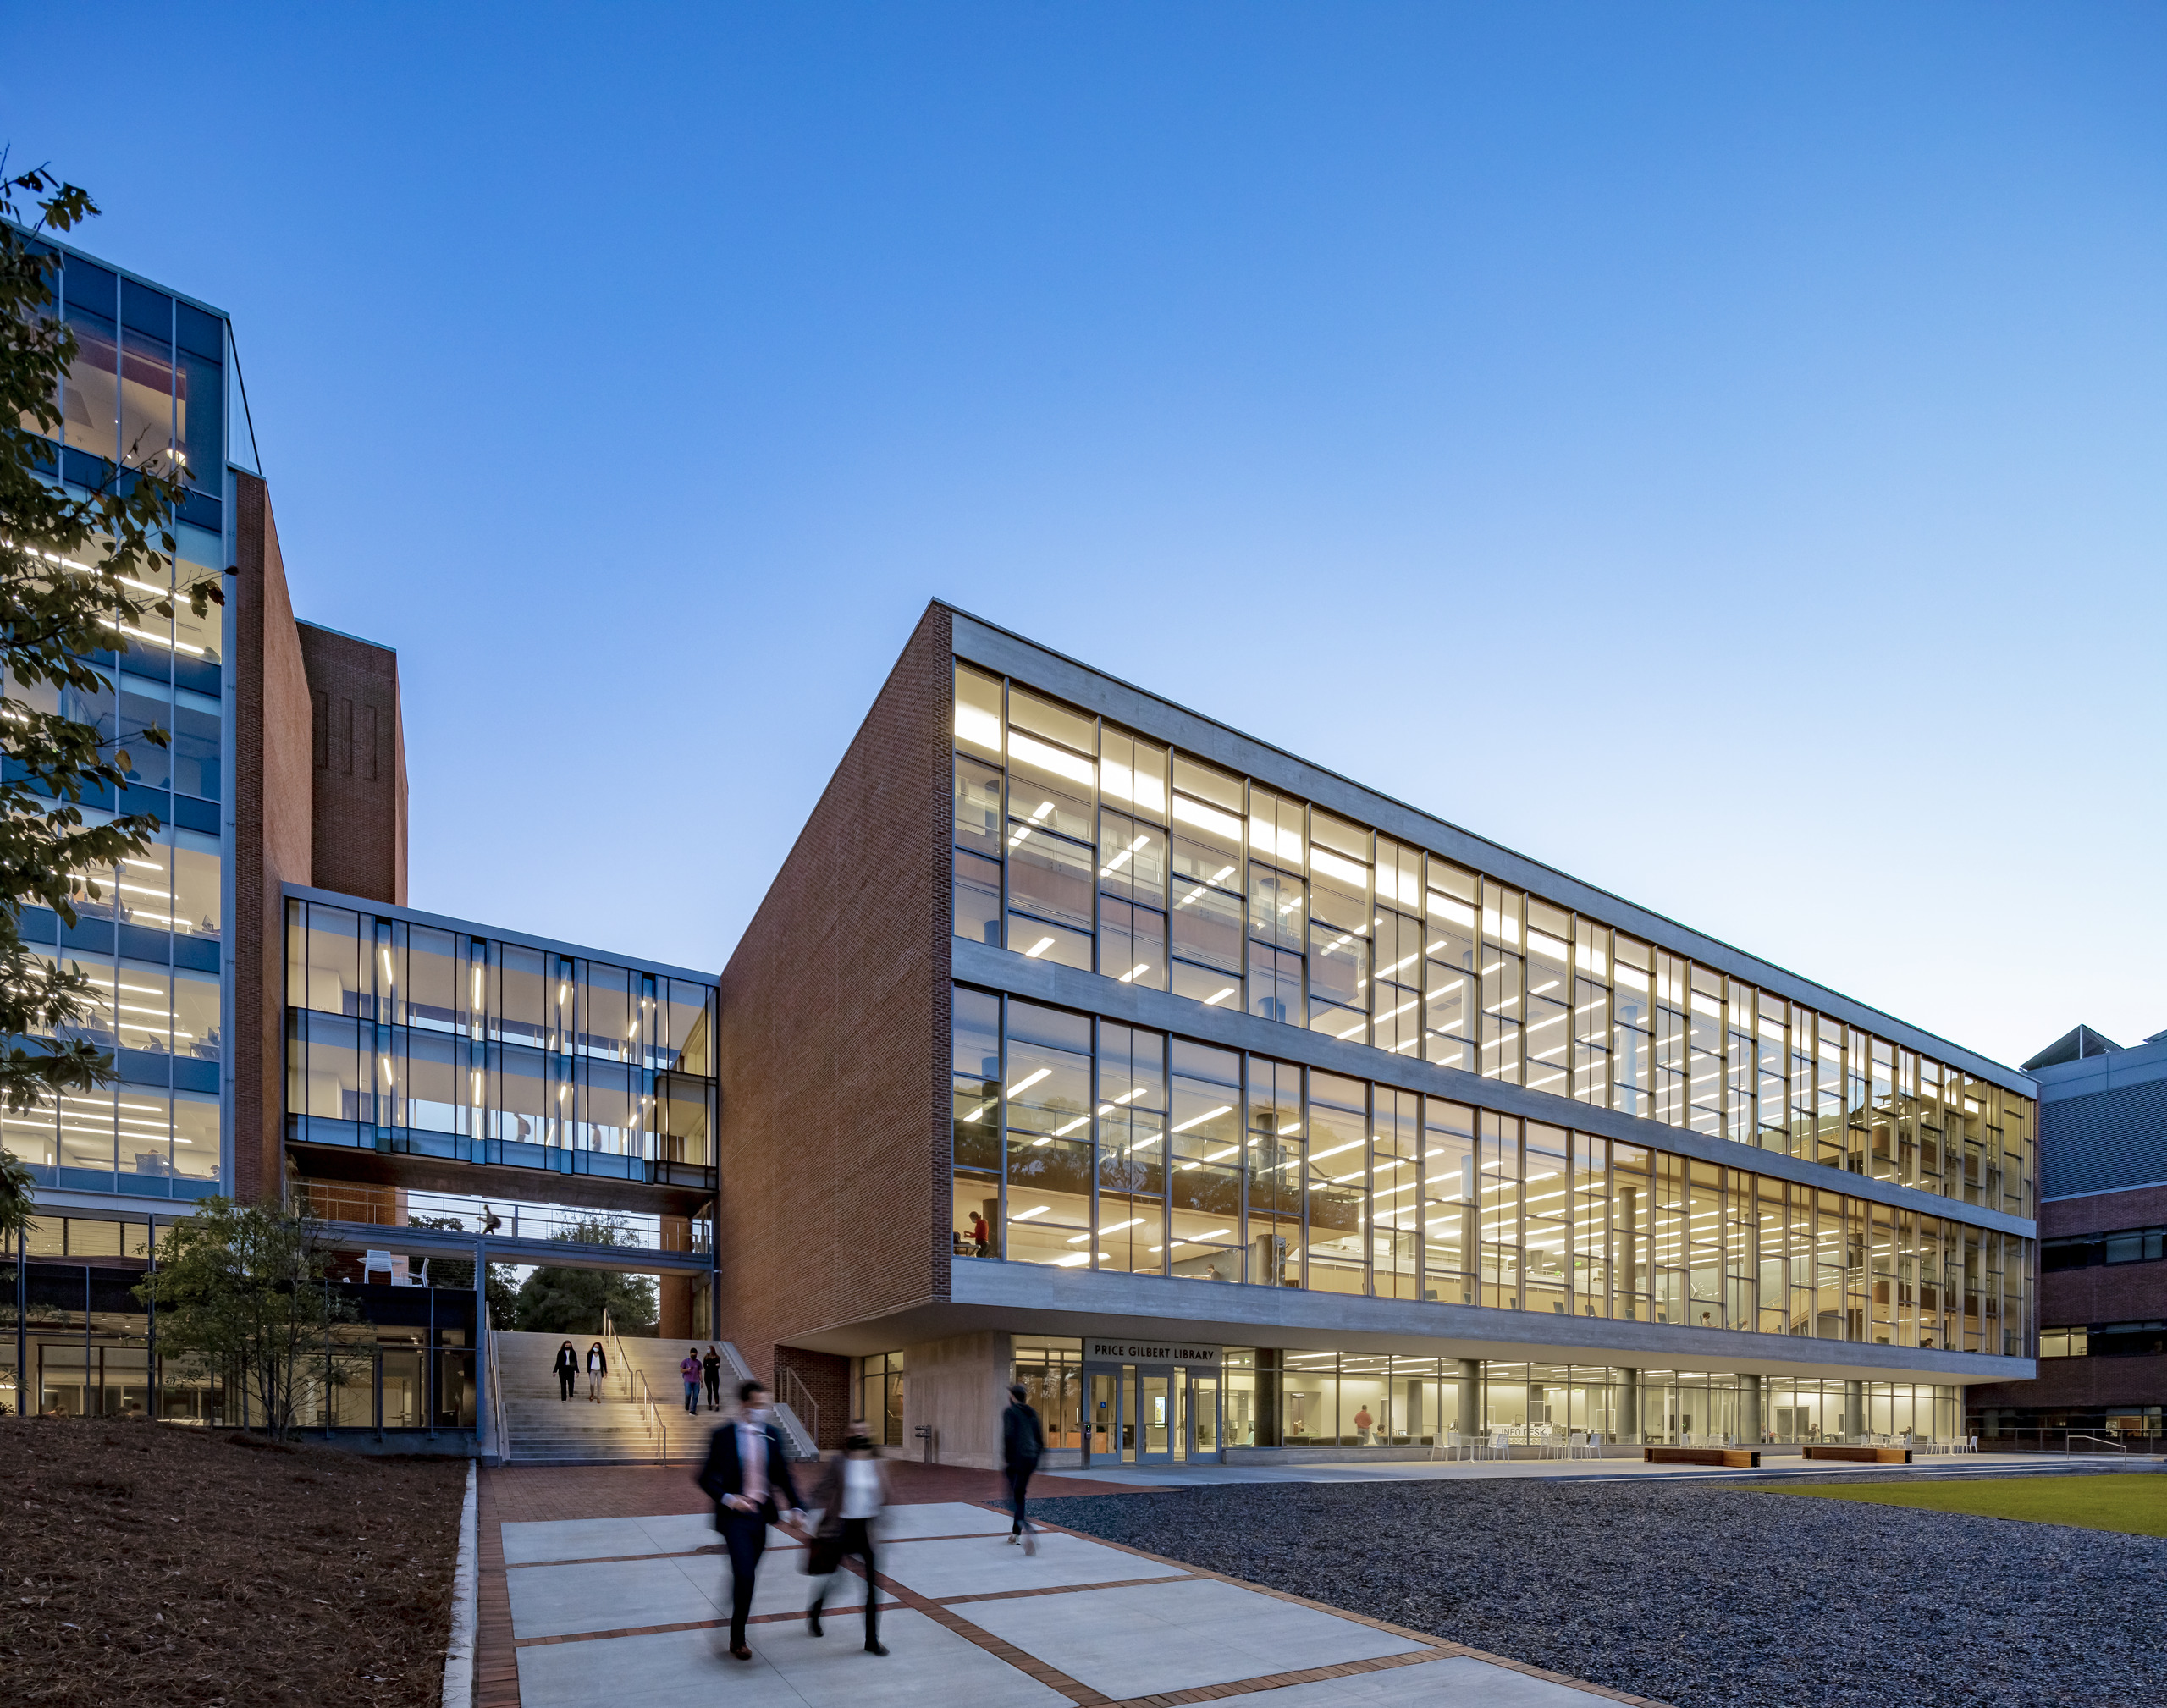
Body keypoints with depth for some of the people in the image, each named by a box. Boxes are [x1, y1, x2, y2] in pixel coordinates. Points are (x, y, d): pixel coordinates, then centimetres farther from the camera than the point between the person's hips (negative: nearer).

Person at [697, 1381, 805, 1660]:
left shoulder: (772, 1434, 3)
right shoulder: (723, 1436, -10)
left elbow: (783, 1475, 7)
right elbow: (706, 1478, -8)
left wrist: (796, 1506, -6)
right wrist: (728, 1498, -24)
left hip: (761, 1514, 5)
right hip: (735, 1515, -4)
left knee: (747, 1575, 13)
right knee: (744, 1575, -11)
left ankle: (737, 1634, 32)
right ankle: (738, 1639, 4)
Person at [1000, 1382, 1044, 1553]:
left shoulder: (1010, 1412, -6)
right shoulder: (1032, 1413, 13)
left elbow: (1009, 1435, -17)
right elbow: (1040, 1437, 14)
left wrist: (1005, 1458, -12)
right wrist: (1037, 1457, 21)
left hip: (1015, 1460, -6)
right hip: (1031, 1459, 7)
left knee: (1013, 1497, -3)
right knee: (1020, 1495, 19)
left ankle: (1027, 1528, -25)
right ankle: (1016, 1533, 24)